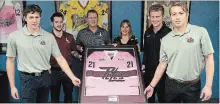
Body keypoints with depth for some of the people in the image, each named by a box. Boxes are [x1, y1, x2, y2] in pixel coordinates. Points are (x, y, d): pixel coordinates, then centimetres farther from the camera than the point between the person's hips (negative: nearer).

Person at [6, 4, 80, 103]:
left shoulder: (49, 36, -2)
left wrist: (72, 77, -10)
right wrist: (12, 86, -1)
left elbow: (60, 58, -2)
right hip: (27, 79, -2)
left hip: (45, 77, 3)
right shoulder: (14, 36, -6)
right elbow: (10, 61, 0)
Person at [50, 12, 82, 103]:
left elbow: (73, 51, 13)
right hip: (54, 71, -3)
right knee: (54, 96, 11)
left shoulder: (69, 37, 5)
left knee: (69, 95, 16)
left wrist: (80, 56, -6)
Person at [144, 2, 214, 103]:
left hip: (192, 85, -2)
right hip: (171, 85, 2)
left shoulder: (200, 32, -8)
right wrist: (152, 85, 4)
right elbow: (162, 64, 6)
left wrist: (208, 85, -11)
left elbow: (209, 58, -6)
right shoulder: (165, 39, 0)